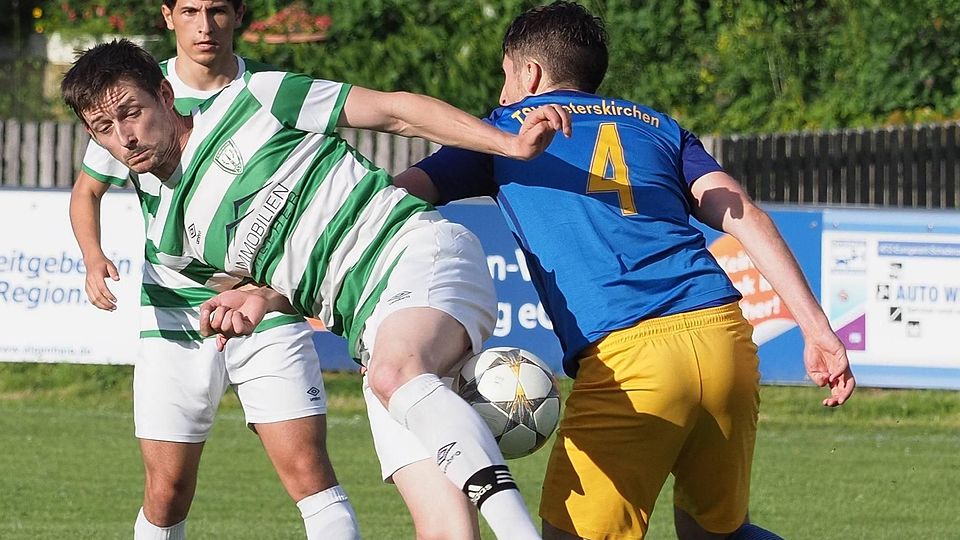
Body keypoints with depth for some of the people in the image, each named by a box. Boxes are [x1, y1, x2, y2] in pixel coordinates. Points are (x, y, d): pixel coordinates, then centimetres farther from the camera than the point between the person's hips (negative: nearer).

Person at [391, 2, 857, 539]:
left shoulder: (504, 128, 20)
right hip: (726, 335, 5)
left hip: (623, 357, -5)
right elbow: (742, 213, 12)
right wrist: (817, 328, 6)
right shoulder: (660, 127, 27)